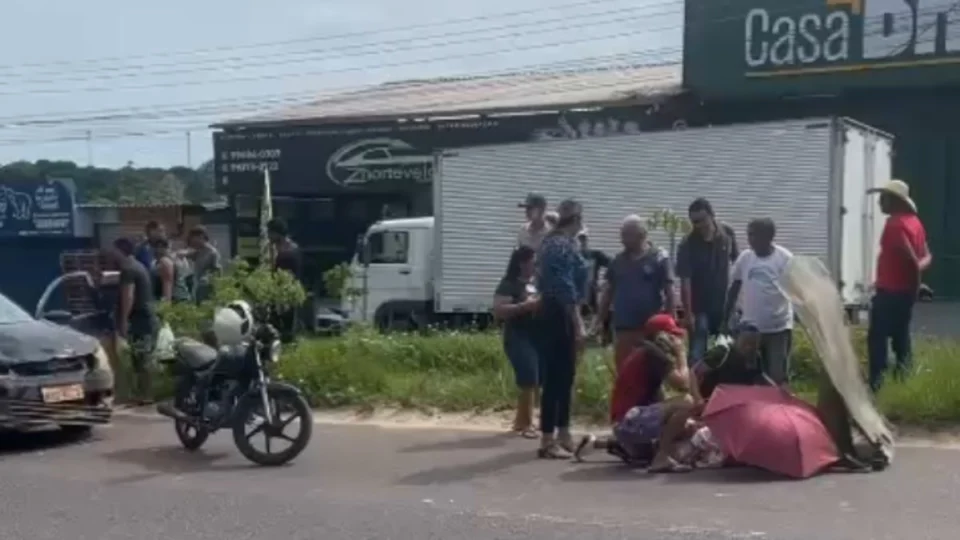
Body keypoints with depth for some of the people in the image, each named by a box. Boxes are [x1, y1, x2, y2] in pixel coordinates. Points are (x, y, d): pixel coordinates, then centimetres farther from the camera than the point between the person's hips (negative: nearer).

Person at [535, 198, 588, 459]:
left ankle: (563, 435, 23)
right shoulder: (565, 246, -14)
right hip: (561, 316, -10)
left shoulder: (552, 242, 16)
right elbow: (567, 290, -20)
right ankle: (548, 441, -4)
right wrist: (578, 325, -19)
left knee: (563, 375, 15)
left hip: (551, 312, 10)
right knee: (556, 377, -7)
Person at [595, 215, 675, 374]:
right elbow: (608, 291, 13)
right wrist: (600, 320, 10)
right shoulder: (618, 260, 8)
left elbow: (669, 291, -3)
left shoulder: (659, 259, -3)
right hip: (622, 327, 4)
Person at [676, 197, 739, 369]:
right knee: (697, 355, -4)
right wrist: (687, 313, -25)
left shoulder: (727, 234, -6)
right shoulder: (687, 244, -18)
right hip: (700, 308, -4)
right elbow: (685, 281, -20)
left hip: (724, 304, 4)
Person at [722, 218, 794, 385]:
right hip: (750, 327, 4)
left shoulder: (785, 258, -9)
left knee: (778, 378, -1)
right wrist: (726, 321, 10)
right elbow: (734, 290, 10)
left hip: (778, 328, -4)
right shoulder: (744, 257, 2)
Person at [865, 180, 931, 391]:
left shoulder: (895, 224, -19)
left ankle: (875, 380, -4)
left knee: (877, 336, -4)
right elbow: (926, 256, 11)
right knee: (900, 334, 17)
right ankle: (902, 370, 23)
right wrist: (914, 287, -2)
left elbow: (912, 260, -24)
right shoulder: (914, 221, 10)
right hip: (906, 290, 9)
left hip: (890, 291, -9)